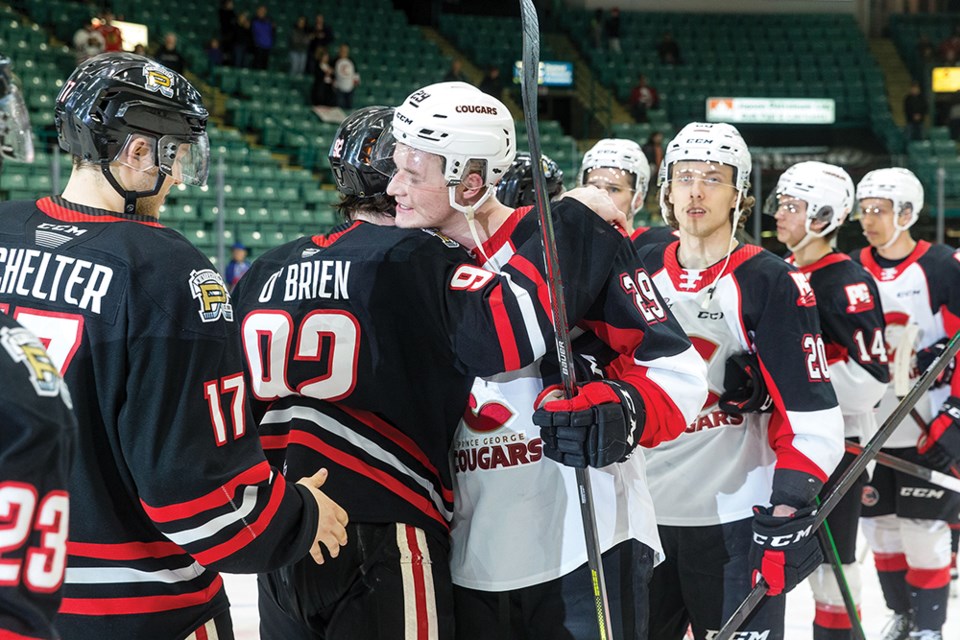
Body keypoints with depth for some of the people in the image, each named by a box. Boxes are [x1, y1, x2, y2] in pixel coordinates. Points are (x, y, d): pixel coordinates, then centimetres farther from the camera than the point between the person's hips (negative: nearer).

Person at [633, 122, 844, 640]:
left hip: (736, 517, -4)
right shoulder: (640, 269, 6)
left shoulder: (771, 283, -8)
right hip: (640, 512, 4)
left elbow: (811, 413, -12)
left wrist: (789, 509, -20)